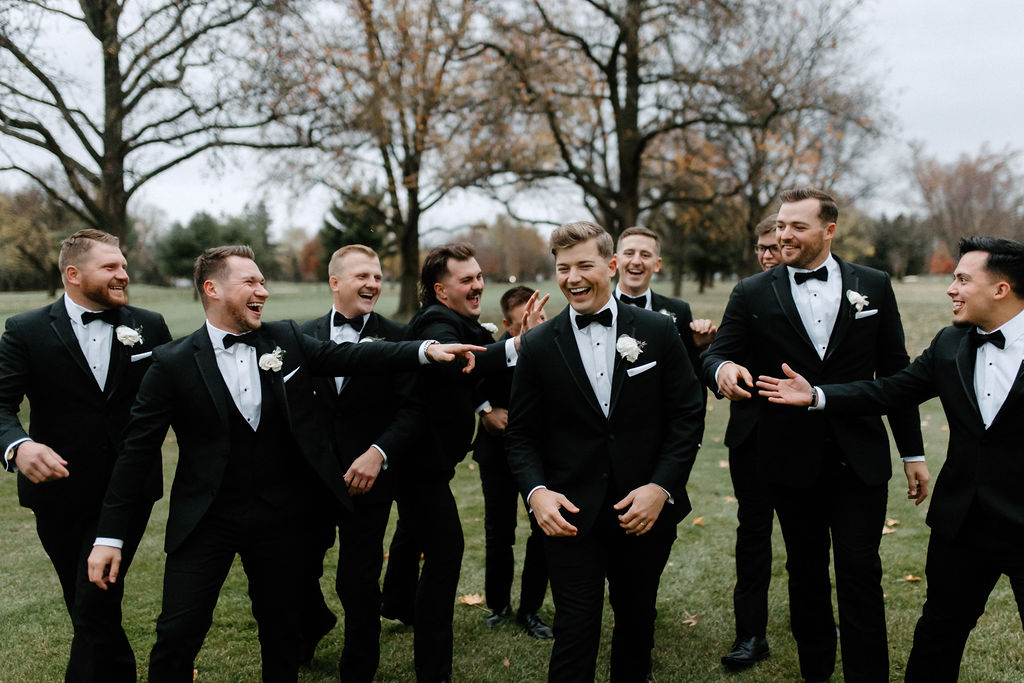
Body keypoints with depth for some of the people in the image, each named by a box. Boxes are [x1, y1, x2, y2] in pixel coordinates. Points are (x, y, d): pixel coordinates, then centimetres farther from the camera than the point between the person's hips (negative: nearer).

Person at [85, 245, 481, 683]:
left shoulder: (286, 339, 1)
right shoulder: (173, 363, -8)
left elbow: (346, 355, -4)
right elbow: (137, 450, -7)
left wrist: (427, 350, -17)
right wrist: (109, 536, -9)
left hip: (281, 516, 3)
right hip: (206, 518, -2)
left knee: (282, 627, 15)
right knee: (178, 633, -3)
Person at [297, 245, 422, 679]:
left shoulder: (396, 338, -4)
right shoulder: (305, 335, 4)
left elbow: (410, 410, -11)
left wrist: (378, 452, -24)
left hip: (367, 477, -3)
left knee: (358, 584, 3)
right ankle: (313, 624, 49)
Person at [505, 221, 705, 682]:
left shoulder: (658, 331, -1)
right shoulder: (538, 346, -1)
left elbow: (688, 415, -1)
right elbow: (522, 434, 2)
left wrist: (661, 487, -12)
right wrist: (536, 491, -15)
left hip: (647, 509, 2)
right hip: (570, 513, -1)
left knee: (637, 623, 18)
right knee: (576, 632, -2)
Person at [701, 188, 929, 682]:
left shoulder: (873, 285, 3)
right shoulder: (752, 294, 1)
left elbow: (896, 372, 6)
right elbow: (716, 355, -5)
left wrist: (912, 452, 7)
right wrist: (723, 370, -31)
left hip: (859, 458, 0)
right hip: (792, 460, 1)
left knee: (860, 573, 1)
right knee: (805, 571, 13)